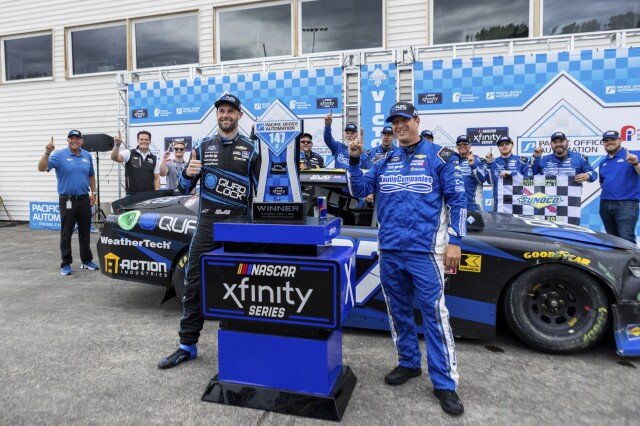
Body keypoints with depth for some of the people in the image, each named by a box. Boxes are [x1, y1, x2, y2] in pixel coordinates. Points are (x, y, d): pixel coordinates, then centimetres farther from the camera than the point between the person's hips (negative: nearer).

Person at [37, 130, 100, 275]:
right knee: (66, 233, 2)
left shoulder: (87, 156, 9)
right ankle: (66, 263, 10)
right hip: (67, 200, -4)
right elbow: (41, 168, -17)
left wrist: (93, 192, 12)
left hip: (84, 199, 4)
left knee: (85, 232, 11)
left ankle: (86, 260, 21)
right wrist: (47, 153, -31)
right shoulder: (59, 155, -6)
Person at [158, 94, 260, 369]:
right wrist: (188, 173, -11)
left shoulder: (251, 149, 5)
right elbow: (184, 189, 10)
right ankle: (187, 346, 15)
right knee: (194, 286, 3)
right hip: (207, 225, 2)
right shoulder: (202, 147, 11)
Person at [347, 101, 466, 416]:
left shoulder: (439, 156, 1)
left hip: (424, 250, -5)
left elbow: (456, 200, -1)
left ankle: (444, 383, 6)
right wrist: (354, 160, -6)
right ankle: (408, 363, 31)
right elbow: (359, 190, 9)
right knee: (398, 310, 13)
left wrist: (455, 241, -8)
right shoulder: (385, 162, 13)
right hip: (389, 249, 5)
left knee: (434, 313, -5)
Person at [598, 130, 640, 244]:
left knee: (626, 239, -15)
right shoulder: (603, 163, 17)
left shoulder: (631, 157, 0)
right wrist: (607, 191, 11)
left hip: (626, 204, -6)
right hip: (605, 205, 6)